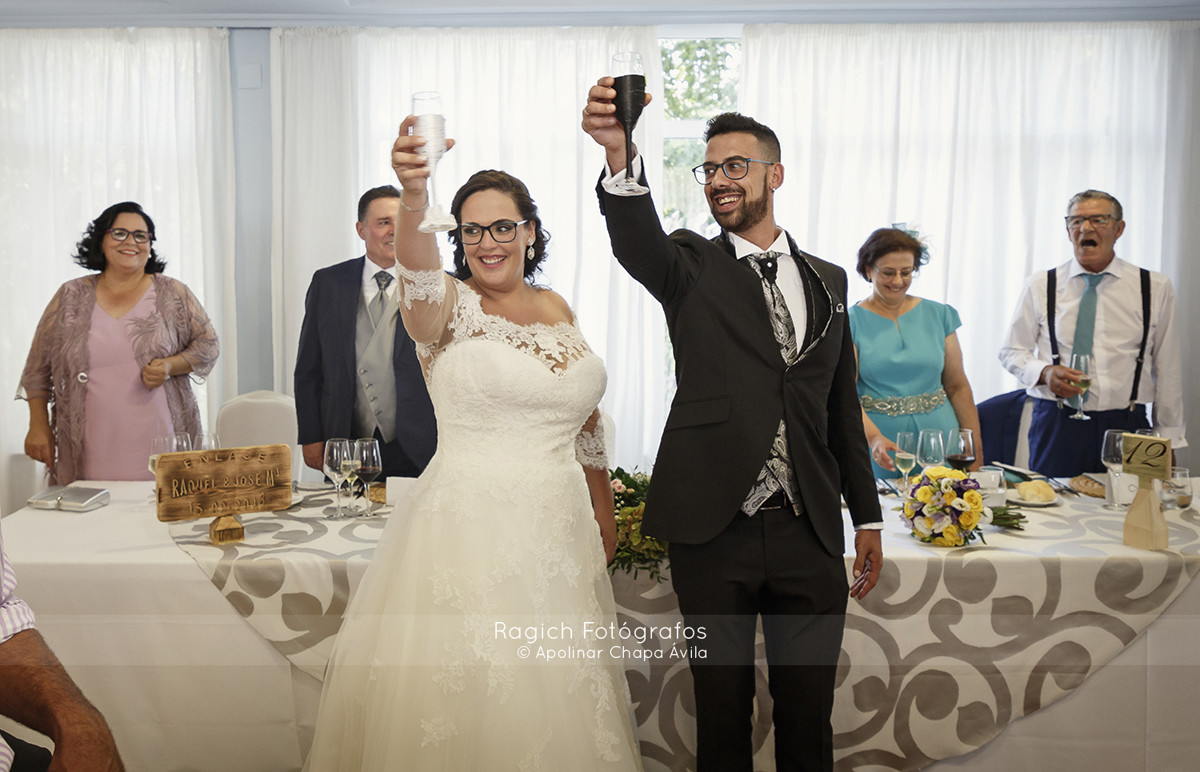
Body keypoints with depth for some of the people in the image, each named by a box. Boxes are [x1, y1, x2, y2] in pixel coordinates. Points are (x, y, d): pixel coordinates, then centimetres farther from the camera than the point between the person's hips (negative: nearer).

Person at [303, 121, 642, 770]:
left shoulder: (558, 310, 9)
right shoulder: (449, 305, -6)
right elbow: (419, 279, -32)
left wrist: (604, 515, 21)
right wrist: (414, 200, -51)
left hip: (557, 533, 5)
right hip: (469, 529, -5)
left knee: (555, 704, 15)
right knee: (463, 699, 3)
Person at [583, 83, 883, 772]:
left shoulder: (827, 280, 12)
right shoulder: (691, 266, 2)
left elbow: (843, 406, 14)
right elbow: (637, 242, -23)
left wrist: (868, 517, 13)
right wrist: (619, 154, -42)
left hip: (810, 535, 3)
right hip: (714, 533, -2)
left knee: (809, 713, 12)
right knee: (722, 709, 12)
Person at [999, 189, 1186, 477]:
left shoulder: (1156, 288, 6)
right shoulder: (1040, 286, 5)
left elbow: (1167, 367, 9)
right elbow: (1011, 351, 9)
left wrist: (1168, 440, 9)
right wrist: (1045, 372, -12)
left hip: (1126, 426, 1)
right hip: (1056, 426, 0)